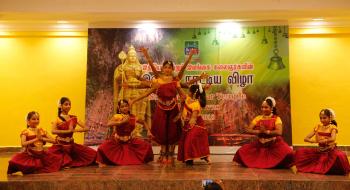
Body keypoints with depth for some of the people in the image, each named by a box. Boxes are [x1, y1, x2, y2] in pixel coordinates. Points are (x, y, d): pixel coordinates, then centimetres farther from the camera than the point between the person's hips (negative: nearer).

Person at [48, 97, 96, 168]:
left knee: (92, 154, -1)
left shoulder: (73, 118, 5)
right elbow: (53, 131, -23)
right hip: (60, 146, -4)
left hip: (71, 145, 4)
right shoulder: (57, 119, -4)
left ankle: (69, 162, 16)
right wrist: (68, 131, -24)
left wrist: (74, 130, -17)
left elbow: (86, 128, -1)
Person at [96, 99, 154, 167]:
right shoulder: (117, 116, -15)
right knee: (103, 148, -29)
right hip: (117, 141, -3)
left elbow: (144, 123, 15)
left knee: (147, 146, -8)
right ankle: (103, 162, 4)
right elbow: (109, 124, -35)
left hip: (129, 141, 4)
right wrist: (122, 122, -37)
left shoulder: (133, 117, -4)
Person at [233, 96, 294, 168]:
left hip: (274, 144, -3)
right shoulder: (258, 118, 8)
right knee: (242, 151, -14)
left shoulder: (276, 119, -2)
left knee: (288, 153, -31)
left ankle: (275, 164, 1)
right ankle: (258, 163, 9)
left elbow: (279, 132, -17)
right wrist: (259, 131, -15)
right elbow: (248, 130, 0)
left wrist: (266, 131, -19)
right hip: (259, 144, 3)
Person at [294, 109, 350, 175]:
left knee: (340, 155, -39)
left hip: (331, 150, -4)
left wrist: (319, 141, -26)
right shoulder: (318, 126, 6)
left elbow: (332, 139, -27)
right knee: (299, 152, -10)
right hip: (320, 150, 4)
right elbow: (306, 138, 0)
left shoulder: (332, 127, -5)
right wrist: (313, 141, -21)